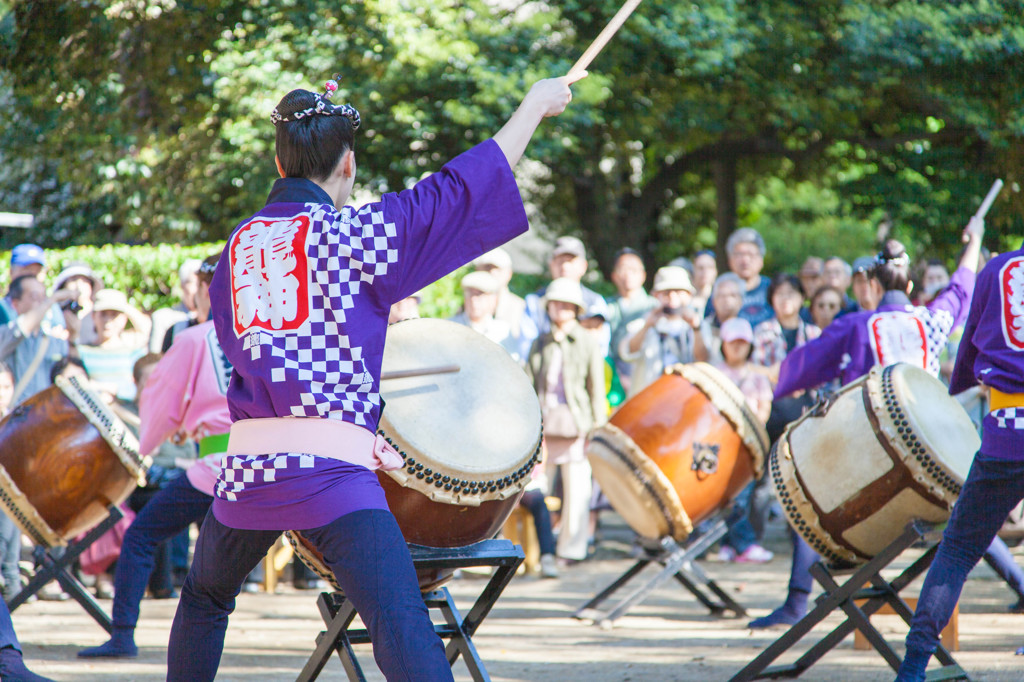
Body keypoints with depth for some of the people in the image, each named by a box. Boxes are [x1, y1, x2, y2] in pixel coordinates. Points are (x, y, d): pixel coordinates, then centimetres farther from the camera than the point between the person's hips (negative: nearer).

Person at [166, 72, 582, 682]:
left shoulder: (237, 246, 14)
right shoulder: (351, 232, -2)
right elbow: (457, 191, -2)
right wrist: (535, 106, 10)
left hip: (248, 466, 5)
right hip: (329, 471, -5)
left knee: (205, 597, 29)